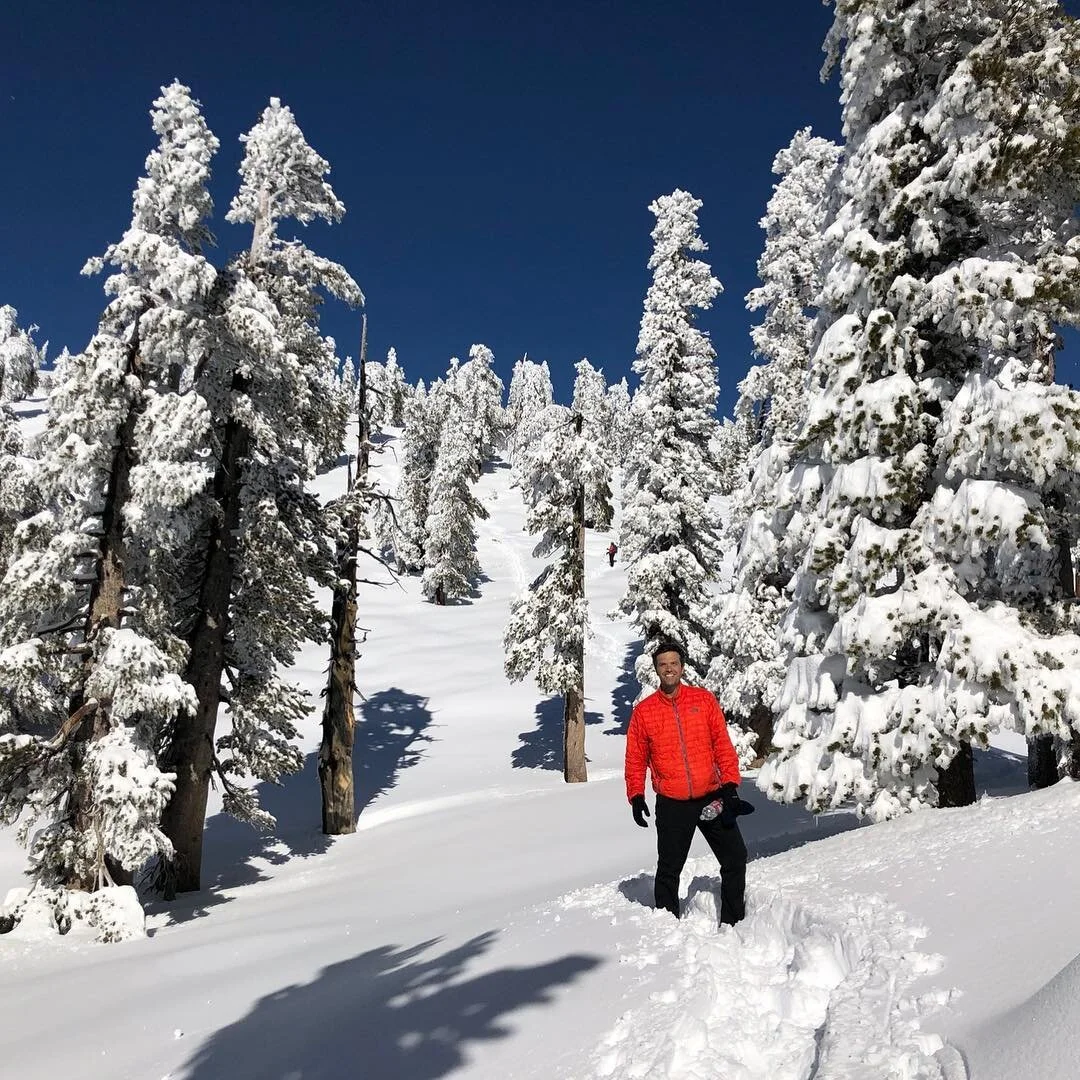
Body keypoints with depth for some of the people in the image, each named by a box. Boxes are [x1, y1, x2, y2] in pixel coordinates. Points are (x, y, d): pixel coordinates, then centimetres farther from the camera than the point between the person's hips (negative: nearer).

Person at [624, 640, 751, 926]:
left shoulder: (704, 699, 2)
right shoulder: (643, 711, 0)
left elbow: (723, 744, 1)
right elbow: (636, 758, 4)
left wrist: (730, 783, -5)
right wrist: (636, 796, -2)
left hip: (712, 797, 1)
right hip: (672, 804, -1)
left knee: (735, 858, 6)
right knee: (669, 869, 6)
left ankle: (733, 922, 24)